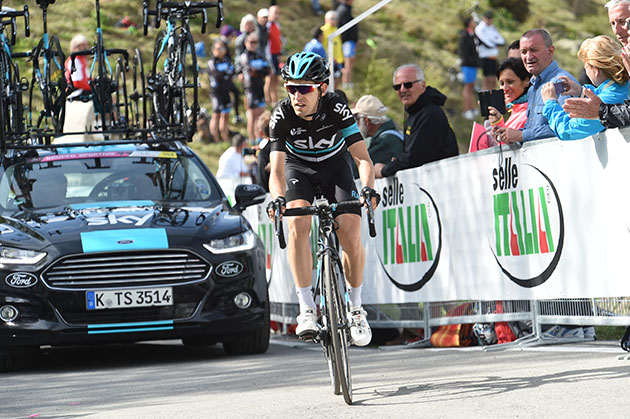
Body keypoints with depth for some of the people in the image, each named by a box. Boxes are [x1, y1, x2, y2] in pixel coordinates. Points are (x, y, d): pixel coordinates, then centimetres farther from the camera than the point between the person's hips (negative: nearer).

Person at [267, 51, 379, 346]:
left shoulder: (336, 109, -29)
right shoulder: (282, 115, -27)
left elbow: (362, 157, -30)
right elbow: (277, 169, -31)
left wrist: (368, 189, -49)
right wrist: (278, 198, -51)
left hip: (334, 166, 0)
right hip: (298, 169, 0)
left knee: (351, 236, -17)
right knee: (297, 224, -28)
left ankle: (355, 308, 6)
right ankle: (307, 309, -26)